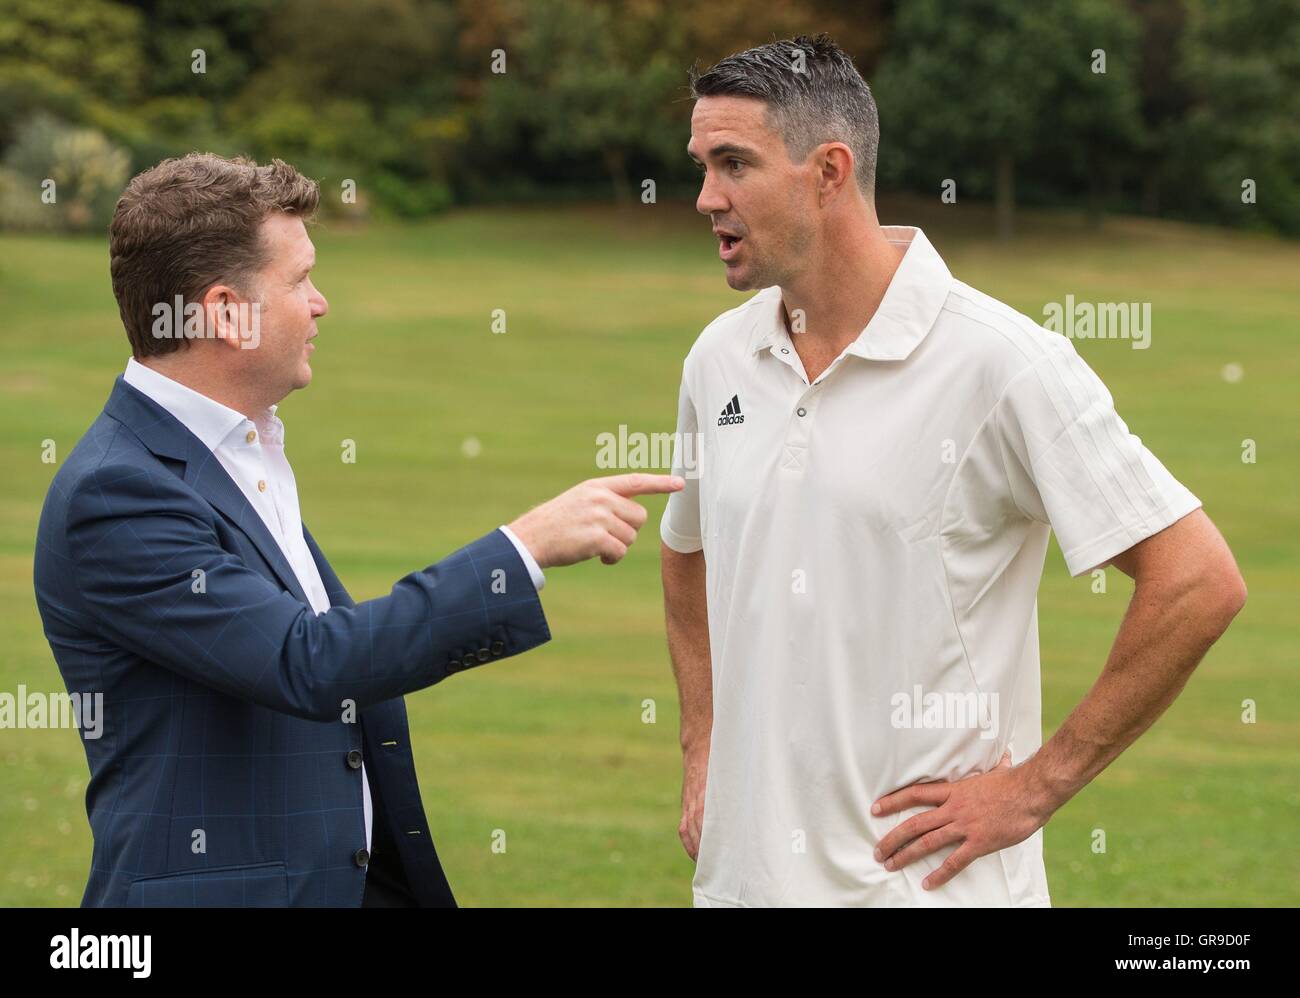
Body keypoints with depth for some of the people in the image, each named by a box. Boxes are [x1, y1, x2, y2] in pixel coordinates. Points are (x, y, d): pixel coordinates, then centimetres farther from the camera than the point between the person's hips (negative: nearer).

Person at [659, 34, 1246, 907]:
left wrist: (1036, 787, -13)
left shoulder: (999, 361, -13)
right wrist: (702, 753, 14)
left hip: (924, 876, -5)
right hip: (744, 869, 6)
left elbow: (1199, 582, -15)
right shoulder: (720, 359, 6)